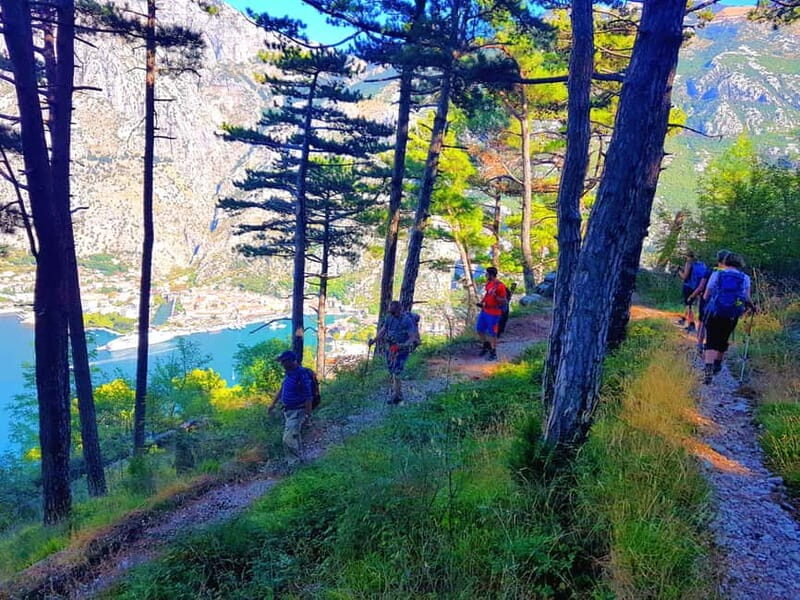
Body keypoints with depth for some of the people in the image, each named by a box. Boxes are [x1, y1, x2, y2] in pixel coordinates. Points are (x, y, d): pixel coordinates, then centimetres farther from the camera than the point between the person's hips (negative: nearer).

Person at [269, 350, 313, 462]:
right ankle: (298, 461, 31)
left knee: (289, 439, -9)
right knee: (295, 438, 18)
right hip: (288, 410, 9)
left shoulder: (302, 374, -23)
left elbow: (308, 397, -22)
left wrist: (308, 414, -21)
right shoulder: (288, 373, 6)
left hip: (297, 412, -9)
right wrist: (273, 404, 23)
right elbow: (281, 390, 19)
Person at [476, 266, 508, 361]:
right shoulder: (488, 283, 5)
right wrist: (481, 302, 9)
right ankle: (486, 345, 38)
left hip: (493, 313, -8)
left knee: (492, 333, 3)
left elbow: (504, 301, -17)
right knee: (479, 329, 16)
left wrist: (495, 296, -31)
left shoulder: (500, 286, -19)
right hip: (484, 311, 8)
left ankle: (493, 353, 18)